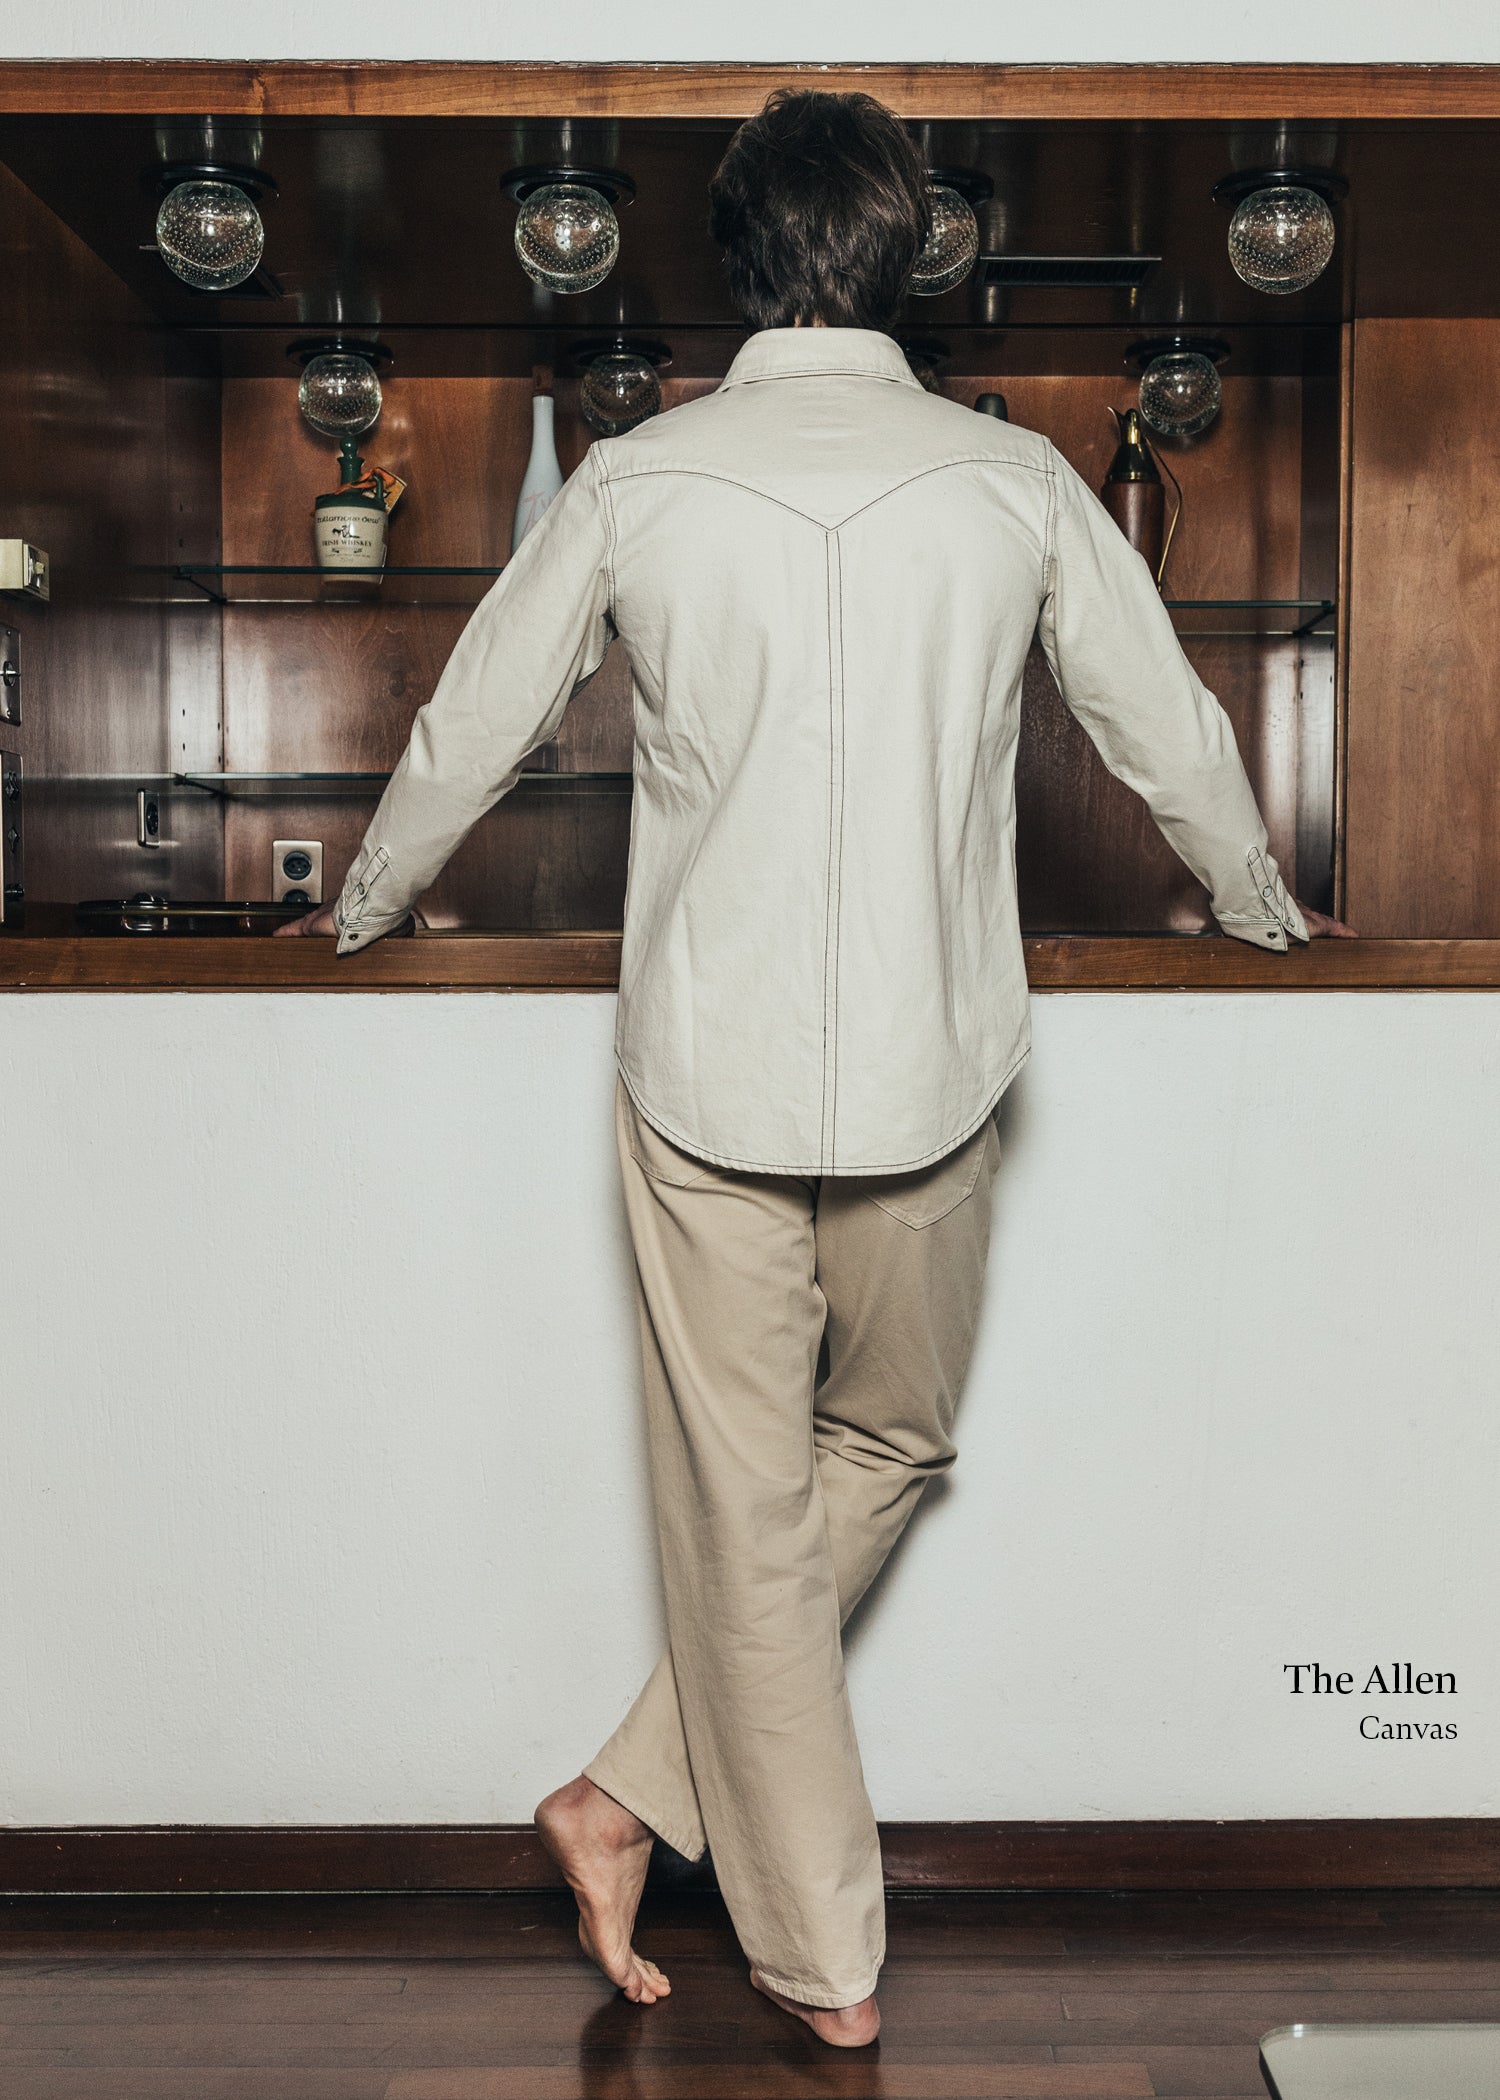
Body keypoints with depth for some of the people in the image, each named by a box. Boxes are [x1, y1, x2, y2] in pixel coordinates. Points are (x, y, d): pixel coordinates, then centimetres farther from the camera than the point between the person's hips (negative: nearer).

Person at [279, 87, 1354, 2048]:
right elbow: (1169, 730, 11)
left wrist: (361, 908, 29)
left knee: (745, 1514, 9)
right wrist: (1267, 910, 30)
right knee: (890, 1450, 21)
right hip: (932, 1078, 1)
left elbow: (473, 726, 10)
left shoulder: (635, 481, 0)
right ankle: (635, 1800, 21)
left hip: (706, 1077, 0)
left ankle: (825, 1959, 19)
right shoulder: (1015, 481, 1)